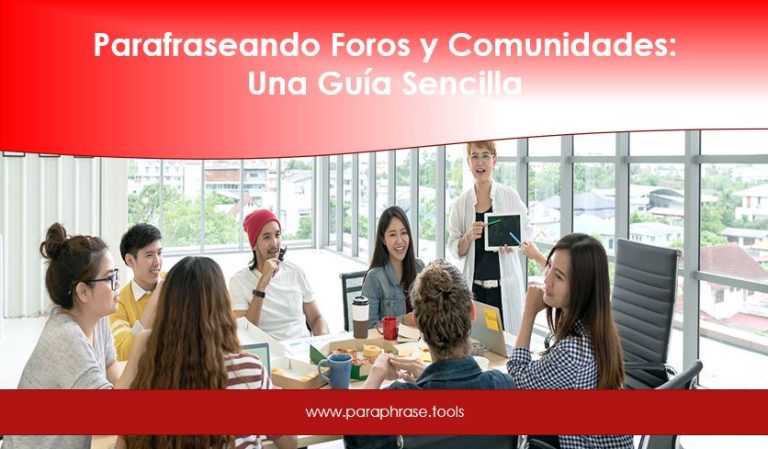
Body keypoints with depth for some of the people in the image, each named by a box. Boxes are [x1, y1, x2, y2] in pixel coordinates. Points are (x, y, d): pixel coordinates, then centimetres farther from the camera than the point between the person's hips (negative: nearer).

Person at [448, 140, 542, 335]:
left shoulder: (510, 196, 0)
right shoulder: (461, 203, 4)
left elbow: (527, 230, 7)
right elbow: (455, 250, 6)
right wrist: (468, 237, -13)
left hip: (505, 284, -1)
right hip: (474, 286, 1)